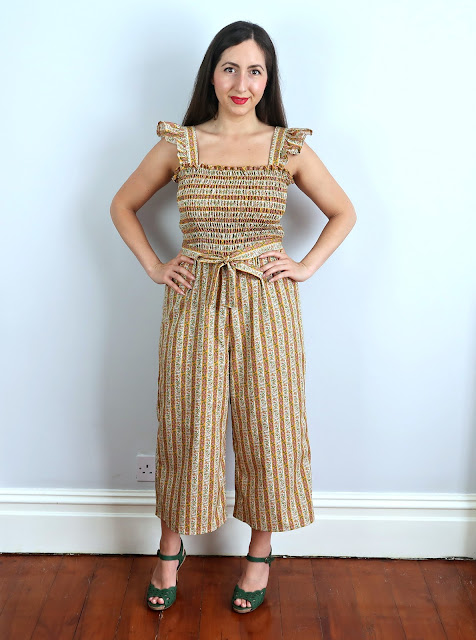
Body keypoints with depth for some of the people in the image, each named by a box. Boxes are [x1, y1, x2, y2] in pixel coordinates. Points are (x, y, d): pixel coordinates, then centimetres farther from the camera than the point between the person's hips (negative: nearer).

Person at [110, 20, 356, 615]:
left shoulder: (289, 147, 1)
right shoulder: (179, 145, 1)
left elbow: (344, 213, 12)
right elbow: (123, 205, 13)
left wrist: (306, 266, 0)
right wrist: (154, 266, 3)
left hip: (267, 303, 0)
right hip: (195, 301, 0)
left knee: (266, 427, 8)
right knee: (186, 427, 9)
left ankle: (260, 551, 30)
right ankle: (171, 549, 31)